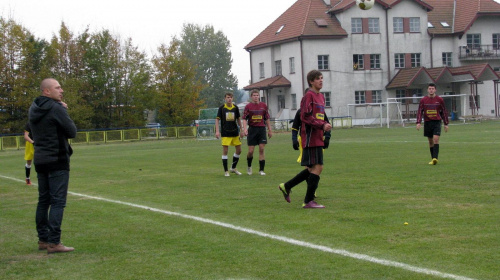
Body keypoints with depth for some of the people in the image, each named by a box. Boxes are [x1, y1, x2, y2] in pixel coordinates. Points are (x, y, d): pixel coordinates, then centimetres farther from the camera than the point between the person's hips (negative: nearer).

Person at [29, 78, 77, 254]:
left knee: (44, 200, 13)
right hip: (57, 160, -8)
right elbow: (72, 132, -12)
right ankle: (53, 242, -10)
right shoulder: (56, 108, -14)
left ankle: (43, 239, 17)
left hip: (40, 160, 8)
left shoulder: (34, 109, 10)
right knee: (58, 201, -7)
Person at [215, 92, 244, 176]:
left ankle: (233, 168, 24)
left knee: (239, 150, 6)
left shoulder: (235, 108, 5)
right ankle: (226, 171, 2)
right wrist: (217, 131, -10)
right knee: (225, 151, -5)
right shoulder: (222, 108, -3)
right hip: (225, 134, -4)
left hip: (235, 133, 4)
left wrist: (241, 130, 12)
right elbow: (217, 119, -1)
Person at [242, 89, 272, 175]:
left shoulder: (263, 105, 7)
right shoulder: (248, 106, 1)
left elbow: (267, 119, 13)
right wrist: (245, 129, -18)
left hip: (262, 129, 1)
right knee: (251, 151, -1)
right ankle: (249, 166, 26)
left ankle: (261, 170, 1)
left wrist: (270, 130, 11)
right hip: (252, 129, -1)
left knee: (261, 149, -5)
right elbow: (244, 119, -3)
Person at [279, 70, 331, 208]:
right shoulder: (309, 96, -10)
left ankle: (286, 186, 24)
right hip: (311, 138, -9)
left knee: (313, 169, 13)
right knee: (317, 167, -9)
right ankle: (308, 201, -3)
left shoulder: (321, 97, 18)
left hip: (317, 138, 9)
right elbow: (305, 117, -17)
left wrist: (325, 125, 6)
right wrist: (322, 125, -20)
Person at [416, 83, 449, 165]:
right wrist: (418, 122, -7)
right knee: (430, 141, 8)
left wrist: (446, 124, 8)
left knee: (436, 139, -16)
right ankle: (433, 159, 16)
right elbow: (419, 112, 5)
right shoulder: (423, 100, 3)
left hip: (437, 122, -2)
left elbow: (444, 112, 9)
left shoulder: (440, 100, 2)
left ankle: (435, 158, -23)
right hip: (427, 123, 2)